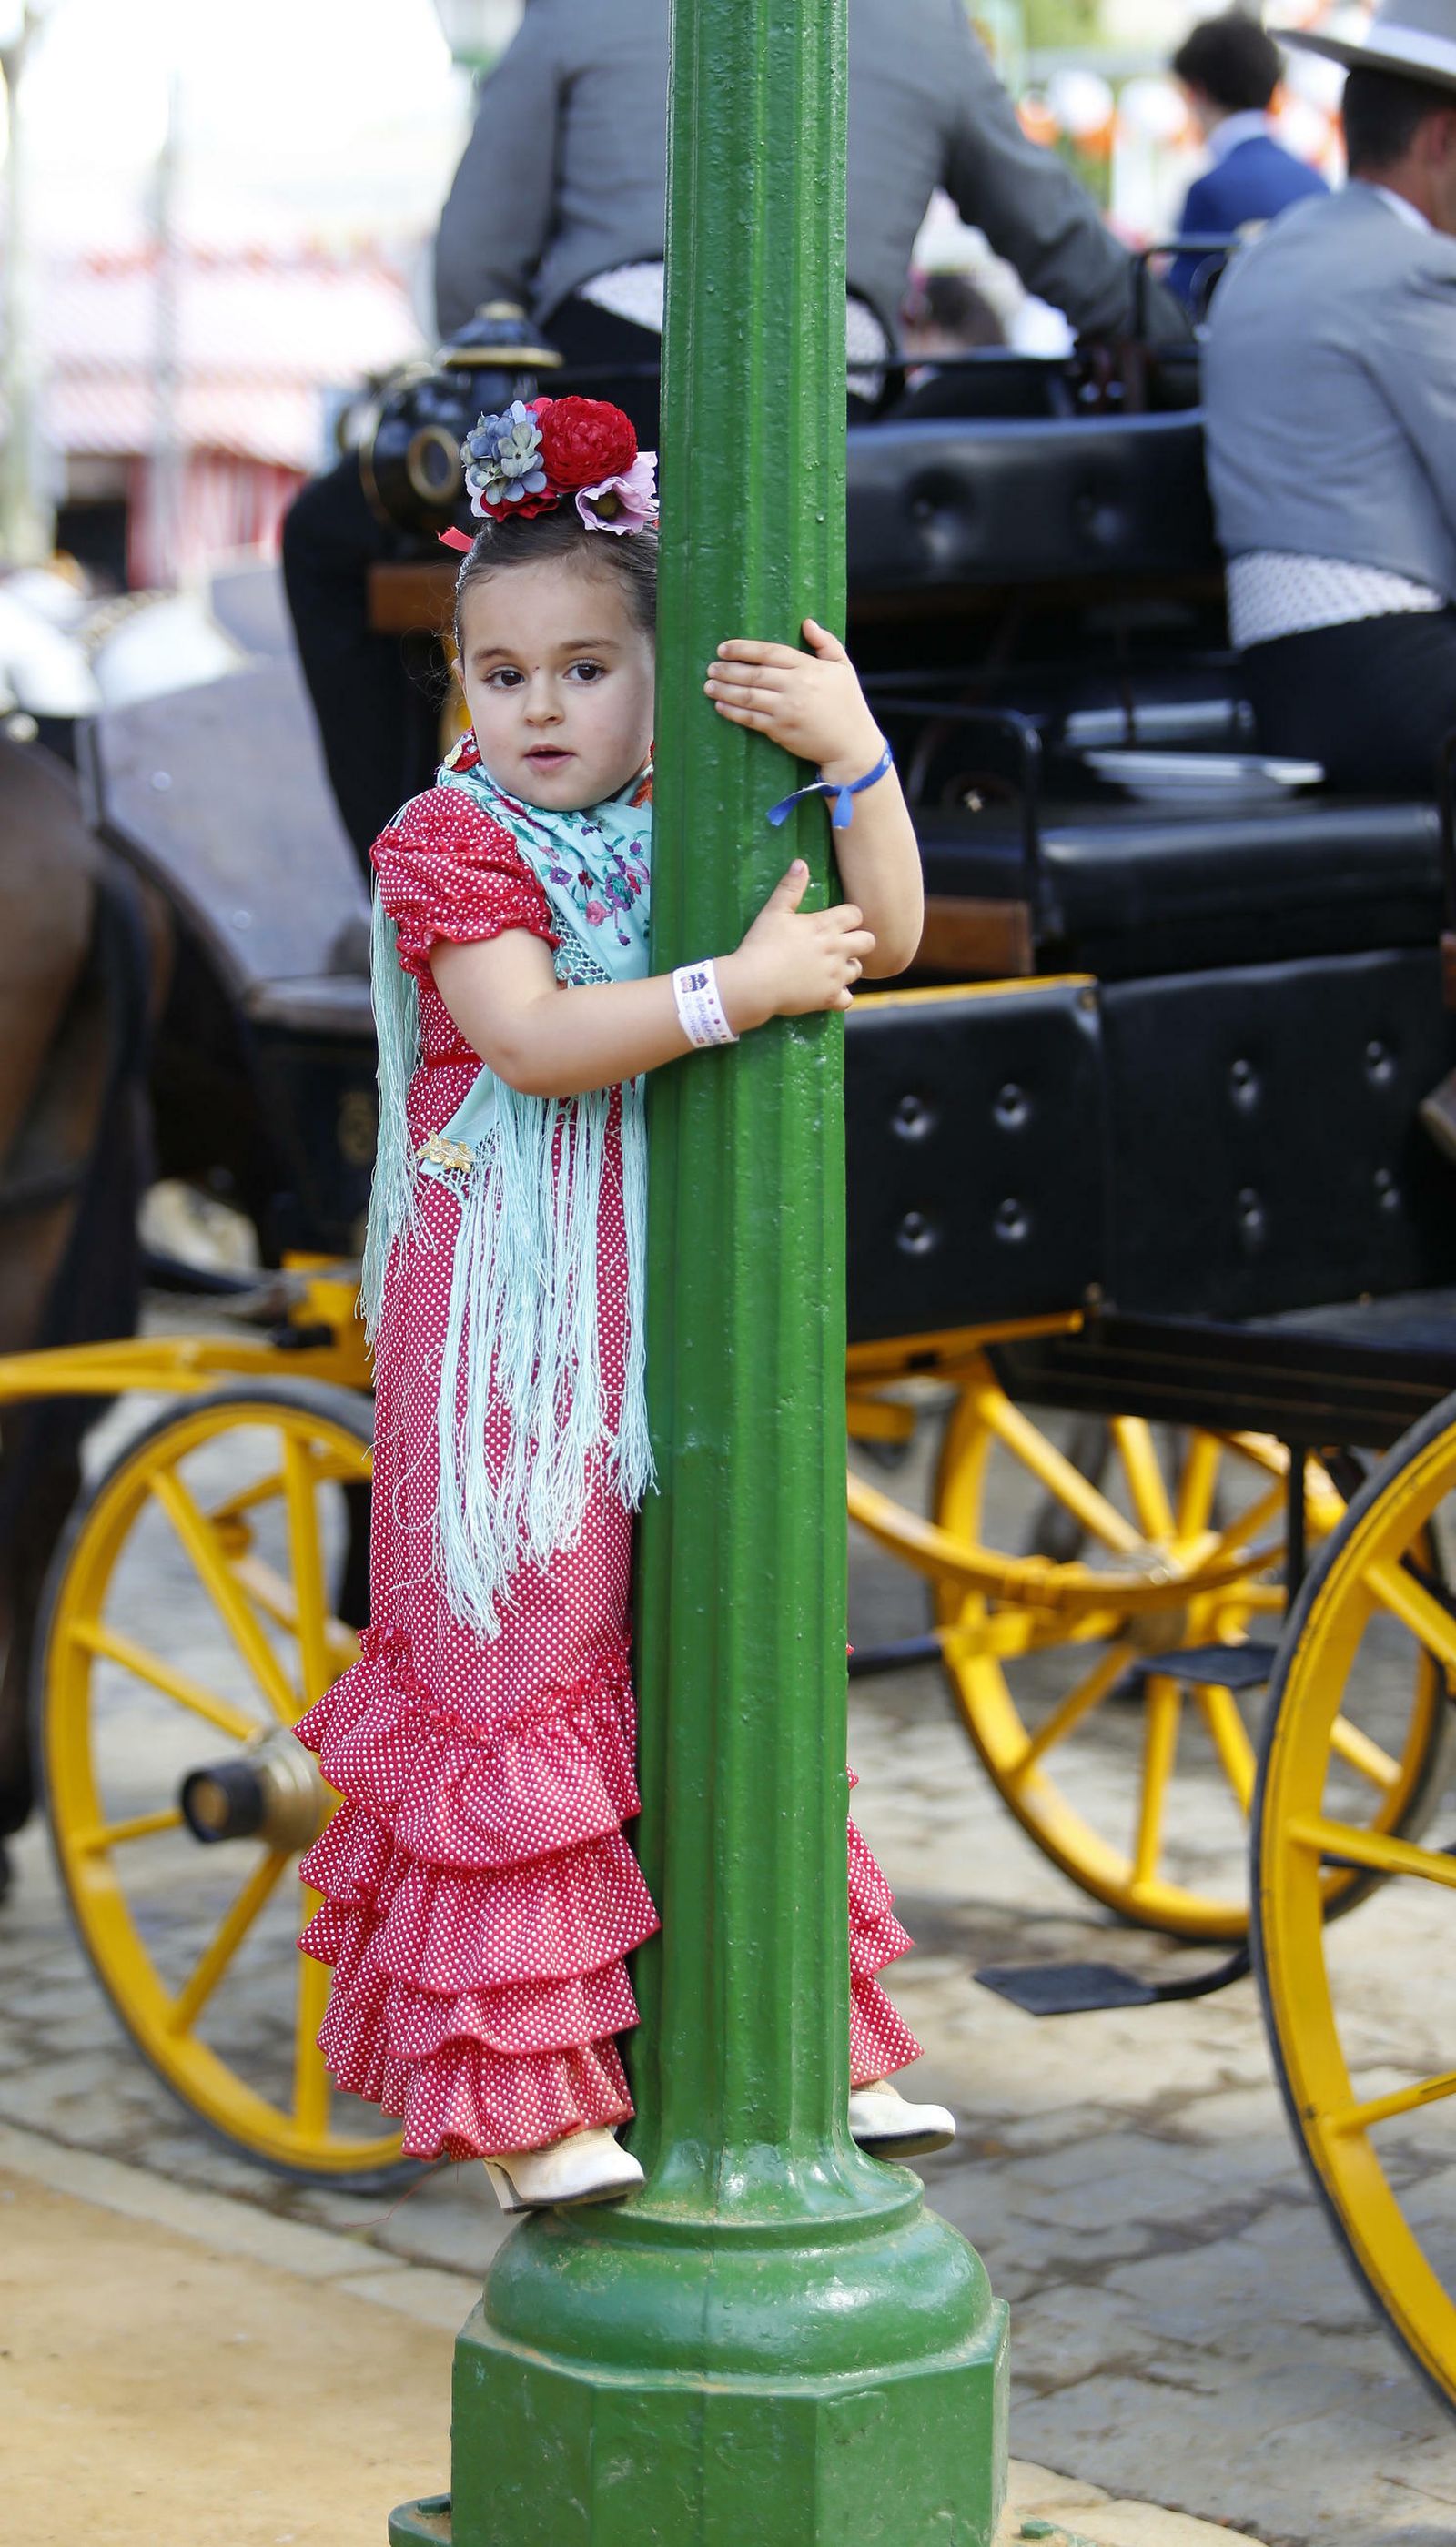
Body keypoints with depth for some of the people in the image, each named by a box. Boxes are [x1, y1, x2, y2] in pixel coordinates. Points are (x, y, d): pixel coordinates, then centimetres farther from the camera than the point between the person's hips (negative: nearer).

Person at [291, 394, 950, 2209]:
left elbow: (881, 944, -5)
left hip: (679, 1299, 5)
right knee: (511, 1665, -2)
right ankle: (529, 2090, 6)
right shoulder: (449, 842, -6)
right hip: (512, 1313, -5)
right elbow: (529, 1037, -21)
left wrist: (855, 758, -19)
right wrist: (738, 989, -27)